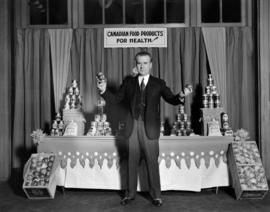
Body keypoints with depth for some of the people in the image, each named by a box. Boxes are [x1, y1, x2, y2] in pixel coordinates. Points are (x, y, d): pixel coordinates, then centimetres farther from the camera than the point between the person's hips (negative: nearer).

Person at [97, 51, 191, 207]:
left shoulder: (159, 83, 5)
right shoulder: (128, 82, 9)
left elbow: (171, 99, -2)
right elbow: (116, 100, 6)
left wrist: (180, 97, -24)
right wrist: (104, 91, -11)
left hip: (150, 128, -2)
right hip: (132, 127, 2)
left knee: (152, 162, 5)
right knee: (132, 162, 11)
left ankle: (156, 195, 20)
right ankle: (130, 194, 25)